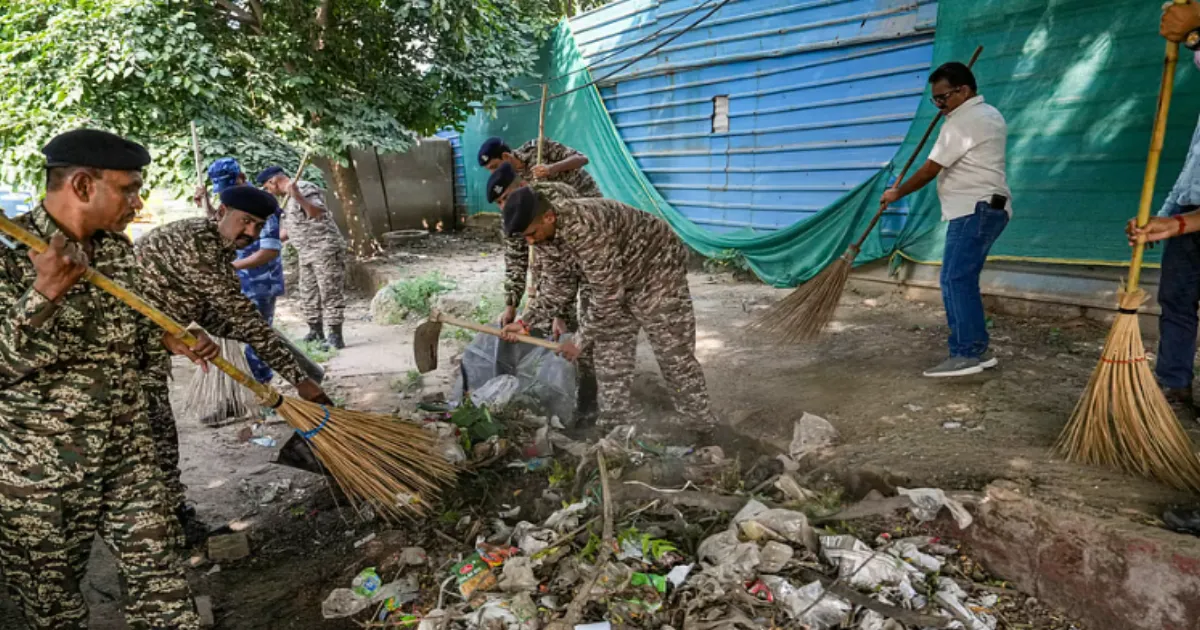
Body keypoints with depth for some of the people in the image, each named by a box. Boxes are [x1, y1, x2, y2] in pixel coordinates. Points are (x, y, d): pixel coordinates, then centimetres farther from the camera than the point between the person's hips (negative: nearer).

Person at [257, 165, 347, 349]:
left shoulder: (304, 189, -11)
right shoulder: (288, 198, 18)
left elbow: (317, 213, -28)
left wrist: (298, 197, -40)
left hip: (325, 249, -10)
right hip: (306, 253, 10)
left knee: (330, 292, -9)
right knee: (308, 294, 12)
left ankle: (335, 336, -9)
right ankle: (316, 333, 21)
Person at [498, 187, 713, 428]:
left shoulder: (585, 227, -40)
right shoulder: (546, 232, -11)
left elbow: (607, 292, -35)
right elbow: (558, 285, 1)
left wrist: (580, 340, -24)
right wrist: (525, 322, -9)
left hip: (658, 268, -8)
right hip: (618, 278, 8)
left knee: (674, 355, -4)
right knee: (608, 351, 7)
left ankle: (703, 429, 12)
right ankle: (615, 421, 19)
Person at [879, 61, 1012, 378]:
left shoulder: (961, 122, -13)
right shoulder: (990, 115, 21)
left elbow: (929, 170, -12)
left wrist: (897, 193, 2)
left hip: (974, 210, -11)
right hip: (989, 208, 11)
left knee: (955, 280, -13)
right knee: (963, 281, 10)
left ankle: (966, 354, -14)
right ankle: (977, 350, 13)